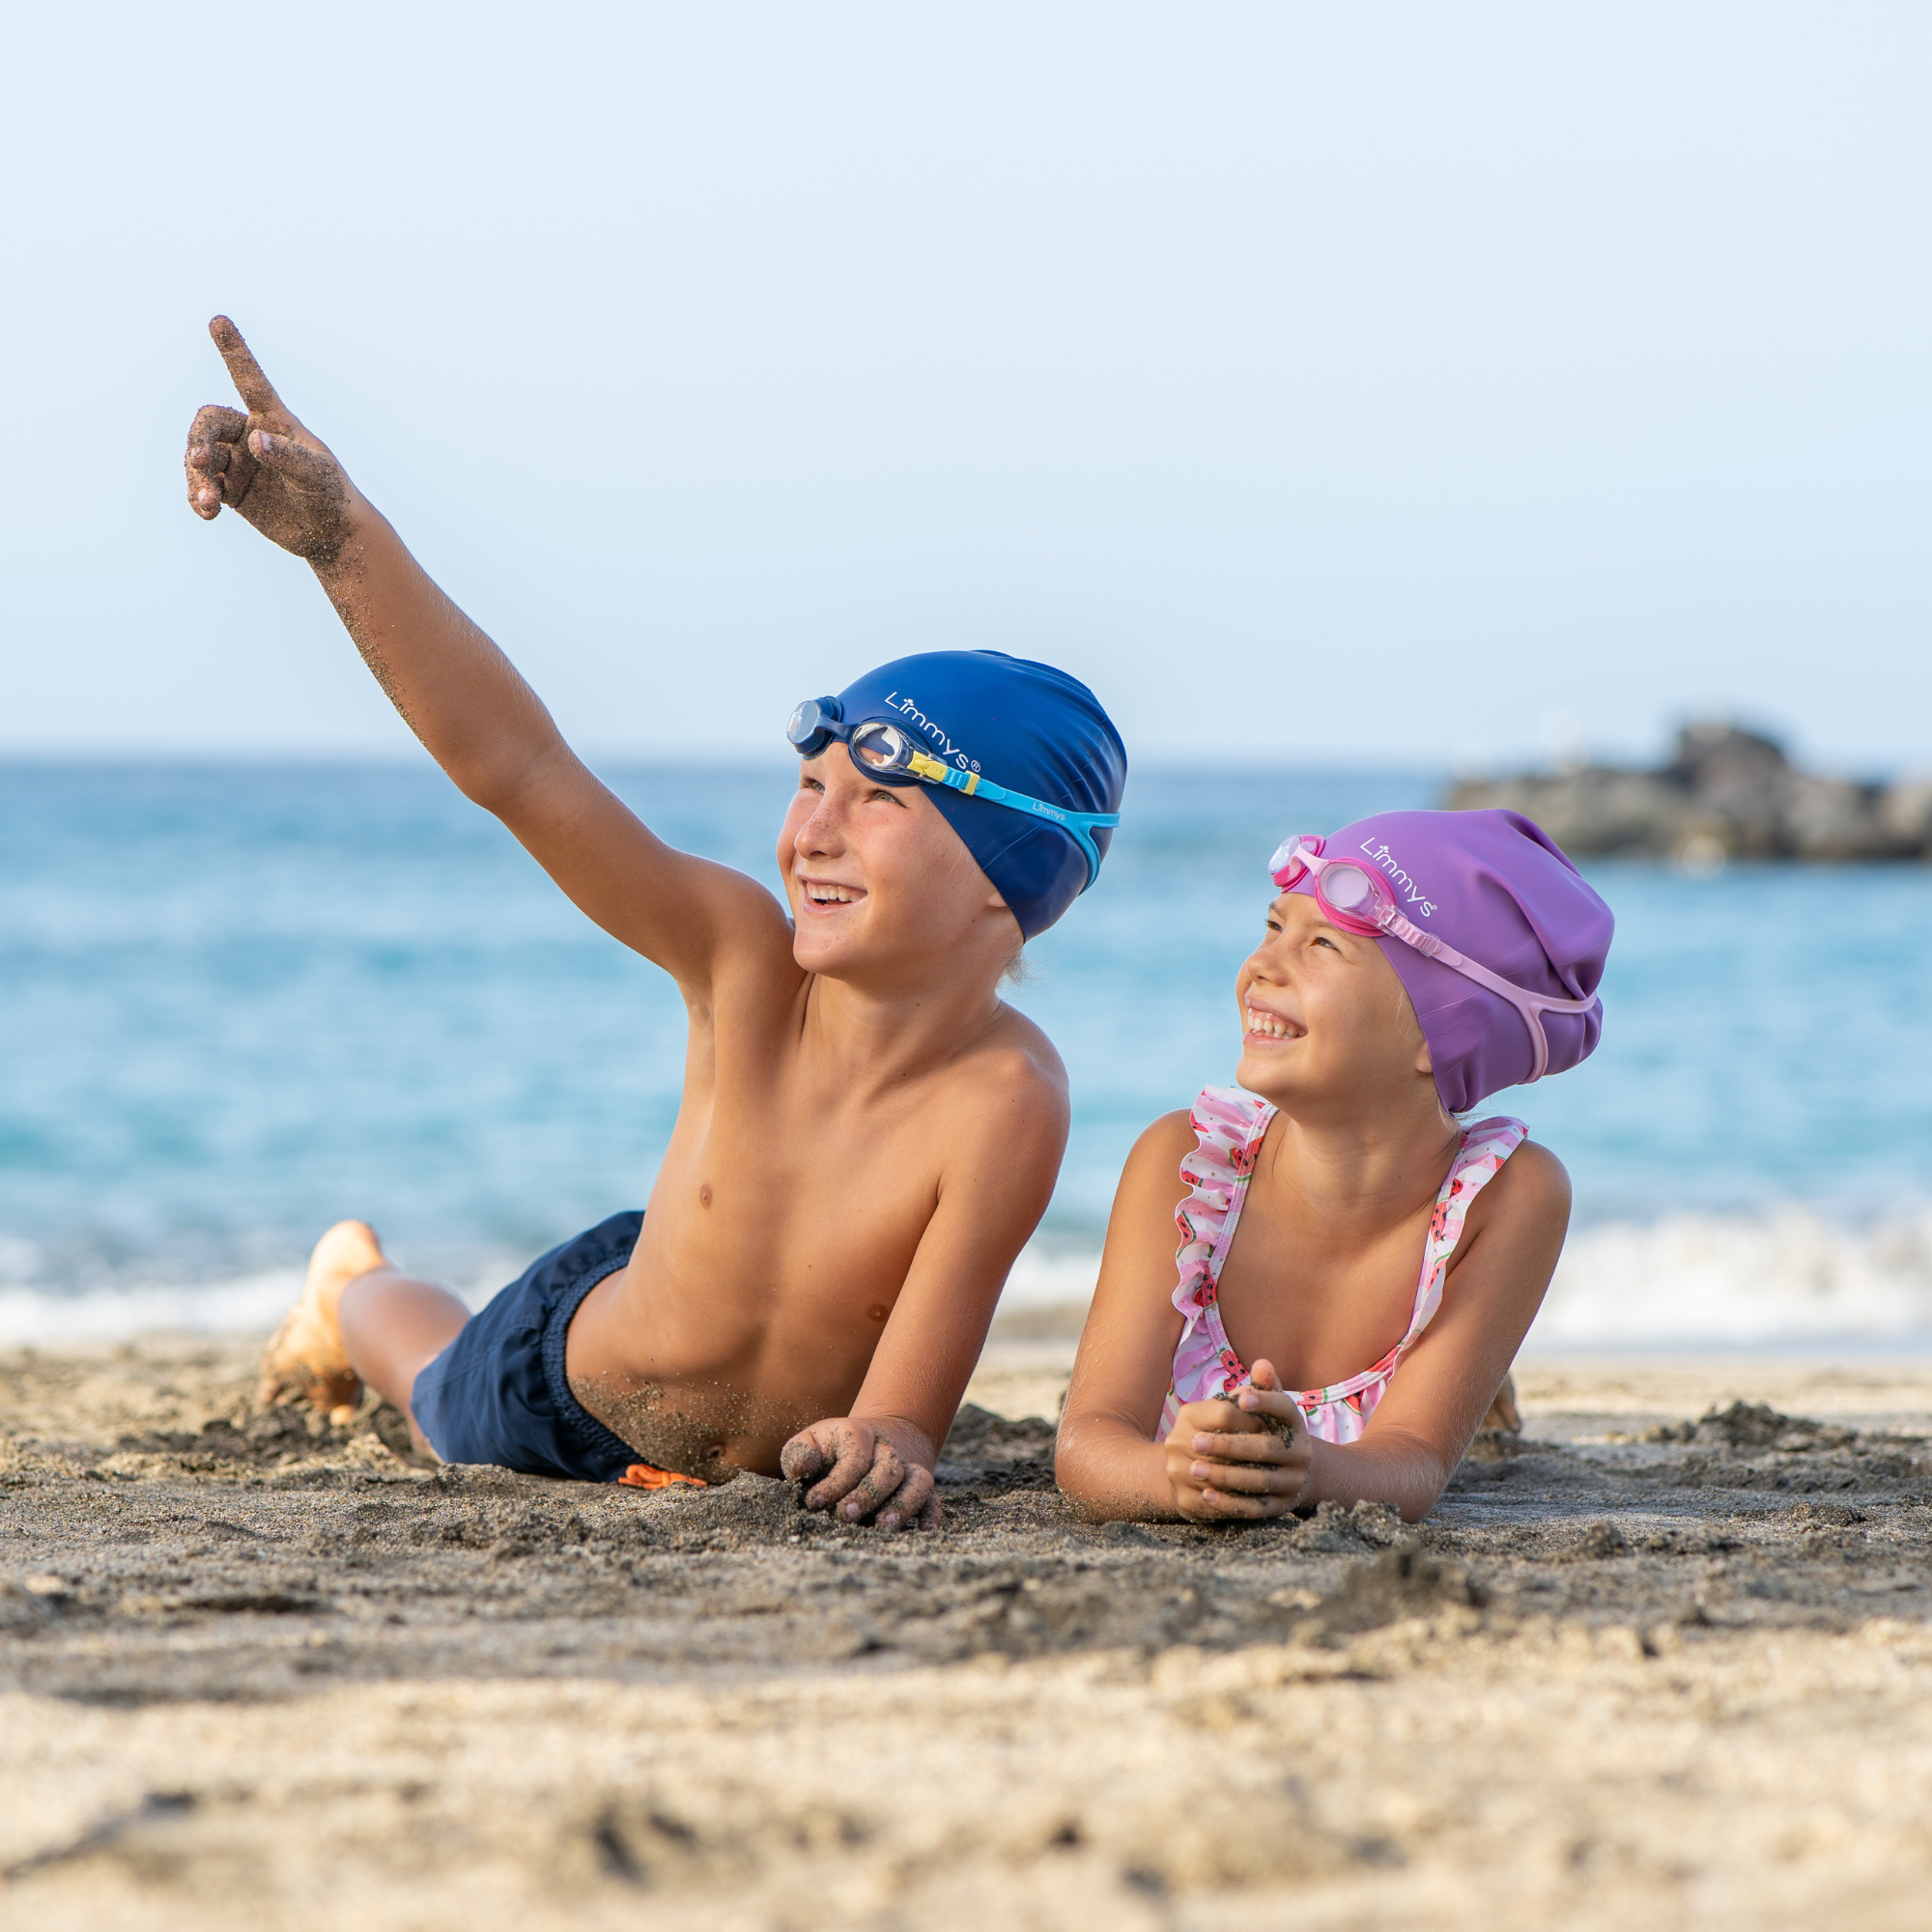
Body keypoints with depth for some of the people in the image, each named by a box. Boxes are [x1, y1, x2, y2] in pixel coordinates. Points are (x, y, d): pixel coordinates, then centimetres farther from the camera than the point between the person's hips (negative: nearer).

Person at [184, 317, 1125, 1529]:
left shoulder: (1002, 1103, -41)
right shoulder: (744, 962, -34)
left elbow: (906, 1410, -40)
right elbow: (519, 768, -42)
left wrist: (888, 1447, -65)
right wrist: (338, 532, -50)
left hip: (781, 1465, 0)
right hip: (564, 1372, 1)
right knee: (441, 1405, 33)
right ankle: (357, 1287, 65)